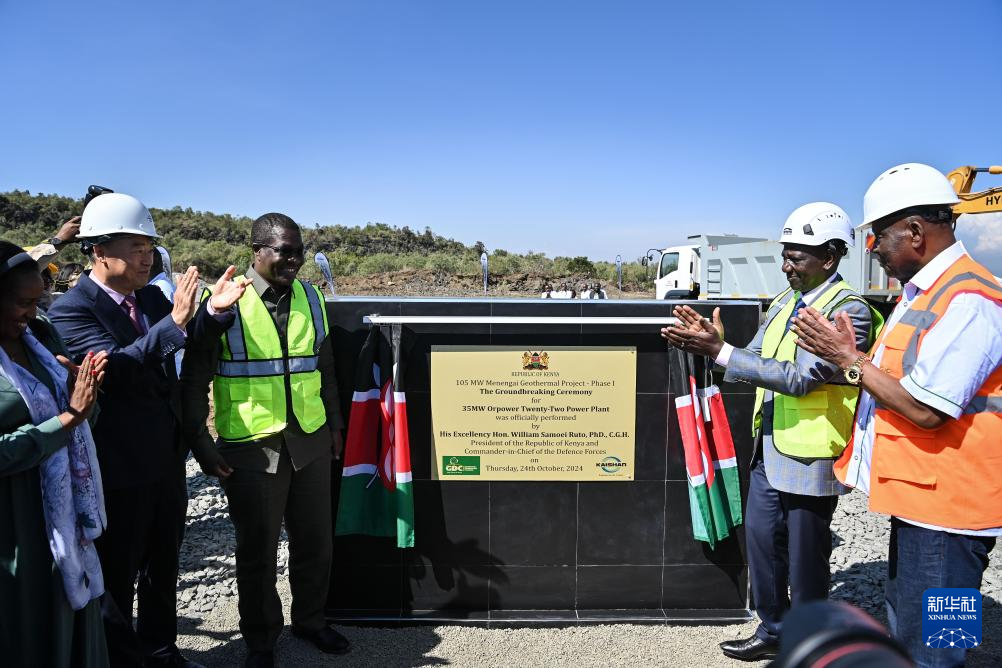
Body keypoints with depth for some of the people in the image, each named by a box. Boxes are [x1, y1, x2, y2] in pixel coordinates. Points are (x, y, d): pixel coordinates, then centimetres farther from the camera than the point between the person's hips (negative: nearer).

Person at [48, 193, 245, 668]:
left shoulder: (153, 297, 3)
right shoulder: (70, 309, -15)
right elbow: (116, 366, -29)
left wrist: (211, 311, -6)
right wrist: (175, 321, -38)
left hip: (167, 459, 7)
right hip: (120, 467, -7)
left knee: (163, 565, 21)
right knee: (116, 577, 12)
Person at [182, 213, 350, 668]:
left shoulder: (310, 298, 6)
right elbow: (194, 380, -5)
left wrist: (334, 423, 15)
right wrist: (199, 443, -6)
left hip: (311, 442, 4)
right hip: (250, 447, -4)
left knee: (315, 540, 15)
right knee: (257, 549, 10)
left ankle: (310, 619, 38)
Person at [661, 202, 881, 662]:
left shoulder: (849, 310, -18)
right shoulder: (784, 301, 8)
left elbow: (800, 377, -27)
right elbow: (756, 360, 7)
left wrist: (720, 351, -29)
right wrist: (708, 343, -11)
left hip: (810, 456, -8)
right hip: (770, 448, 8)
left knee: (805, 557, 8)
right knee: (761, 538, 17)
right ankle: (772, 631, 37)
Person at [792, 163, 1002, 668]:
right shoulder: (922, 290, 12)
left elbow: (925, 409, -26)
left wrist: (849, 359, -17)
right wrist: (851, 355, 0)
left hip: (944, 504, -10)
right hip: (916, 495, 10)